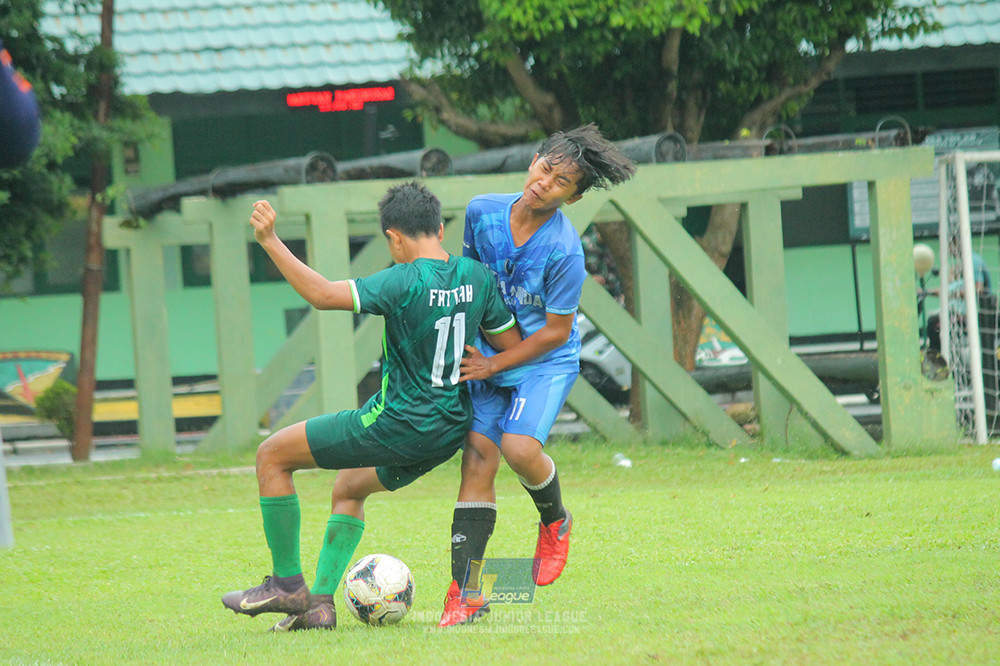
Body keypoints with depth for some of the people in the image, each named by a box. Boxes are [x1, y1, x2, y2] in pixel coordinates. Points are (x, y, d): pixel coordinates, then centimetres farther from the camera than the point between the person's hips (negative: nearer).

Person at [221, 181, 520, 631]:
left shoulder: (407, 282, -19)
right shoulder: (478, 277, 0)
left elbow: (323, 295, -27)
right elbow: (512, 345, 9)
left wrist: (271, 243, -27)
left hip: (396, 423, -8)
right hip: (449, 430, 8)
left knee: (272, 455, 7)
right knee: (348, 490, 30)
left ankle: (287, 584, 9)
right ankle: (319, 603, 20)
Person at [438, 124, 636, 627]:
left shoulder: (564, 251, -22)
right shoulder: (482, 211, -6)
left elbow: (556, 331, -14)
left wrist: (494, 365, -14)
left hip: (546, 363, -4)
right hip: (487, 359, 5)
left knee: (518, 446, -26)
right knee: (477, 460, -7)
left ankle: (555, 523, 8)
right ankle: (463, 592, -6)